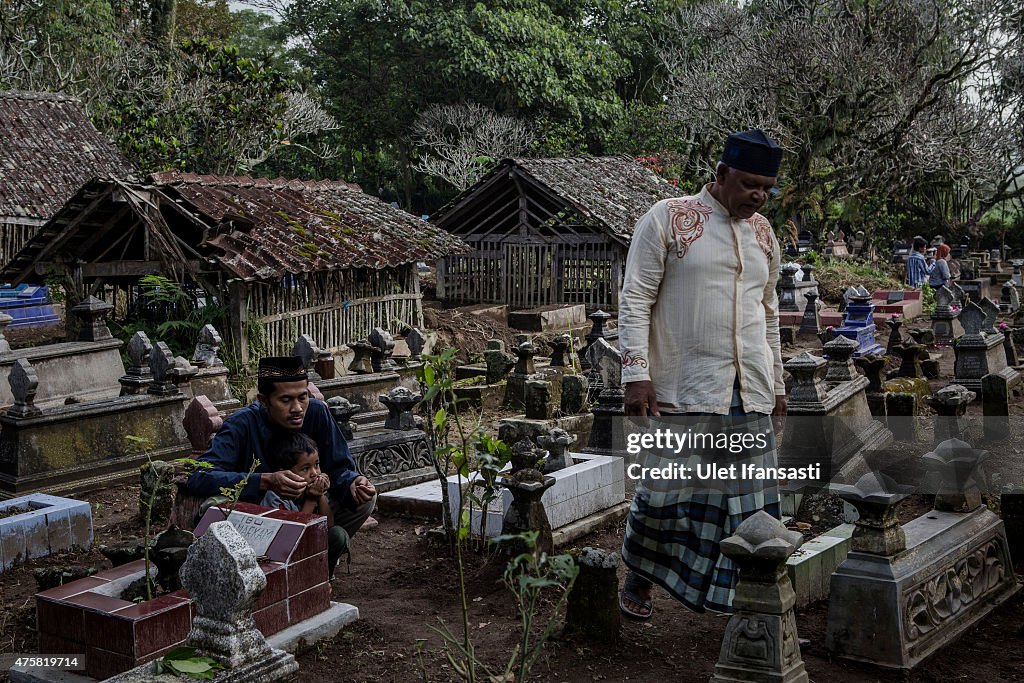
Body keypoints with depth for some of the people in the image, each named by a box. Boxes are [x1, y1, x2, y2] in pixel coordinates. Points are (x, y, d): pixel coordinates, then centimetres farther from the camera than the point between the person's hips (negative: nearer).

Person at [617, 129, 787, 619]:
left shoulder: (763, 234, 14)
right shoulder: (668, 219, -4)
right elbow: (635, 300, -7)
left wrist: (776, 384, 22)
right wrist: (636, 375, -15)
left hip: (750, 395, 5)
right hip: (682, 392, -5)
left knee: (753, 500, 5)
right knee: (666, 492, 2)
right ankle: (638, 578, 27)